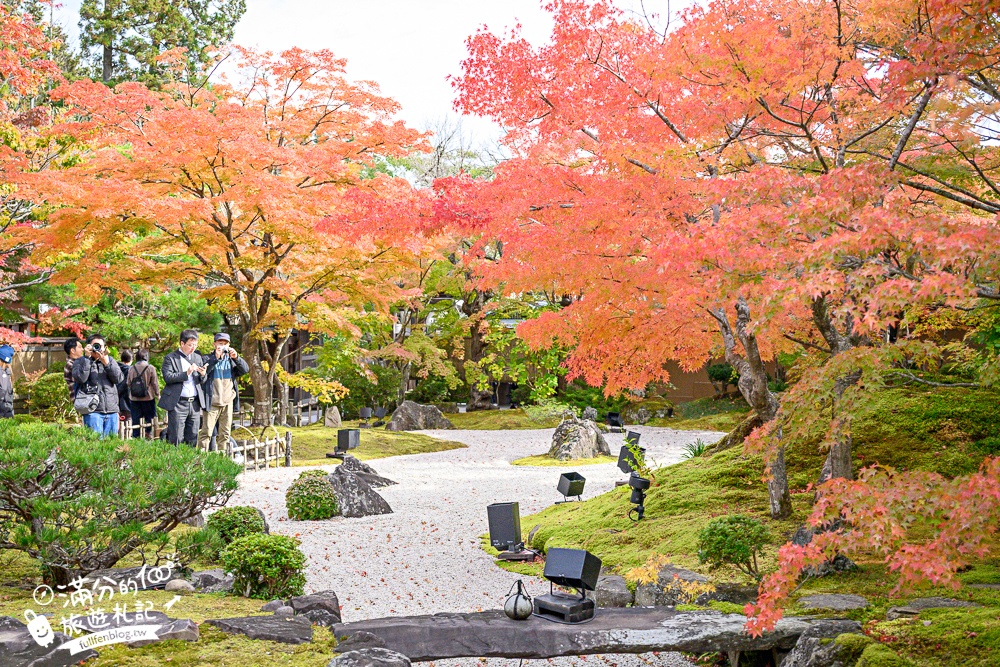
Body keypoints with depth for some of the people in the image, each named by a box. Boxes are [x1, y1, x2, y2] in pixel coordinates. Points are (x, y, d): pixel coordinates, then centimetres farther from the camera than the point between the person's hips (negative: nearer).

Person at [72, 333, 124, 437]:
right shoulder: (80, 362, 8)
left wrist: (106, 363, -7)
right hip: (93, 411, -4)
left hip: (112, 410, 4)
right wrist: (87, 357, -9)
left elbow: (119, 379, 3)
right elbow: (80, 378, -12)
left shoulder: (110, 360, 17)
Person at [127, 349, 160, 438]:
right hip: (148, 397, -3)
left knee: (135, 418, 9)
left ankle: (135, 436, 10)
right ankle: (149, 433, 4)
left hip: (134, 398, 3)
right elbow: (155, 383, -7)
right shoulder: (150, 368, -11)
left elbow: (128, 383, 5)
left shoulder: (131, 369, -2)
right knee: (150, 417, 10)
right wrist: (157, 394, 5)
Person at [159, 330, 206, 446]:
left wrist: (202, 375, -5)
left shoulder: (198, 358, 17)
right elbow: (167, 377, -12)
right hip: (178, 404, -5)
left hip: (195, 403, 5)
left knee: (192, 439, 6)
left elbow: (202, 381, 18)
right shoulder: (170, 358, 0)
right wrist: (186, 373, -19)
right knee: (175, 438, -5)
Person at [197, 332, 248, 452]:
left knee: (225, 433, 8)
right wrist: (216, 358, -22)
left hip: (228, 402, 4)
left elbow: (246, 369, 1)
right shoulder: (208, 358, 3)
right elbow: (204, 372, -15)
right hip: (212, 402, -4)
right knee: (206, 432, -8)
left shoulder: (232, 360, 13)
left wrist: (236, 357, -14)